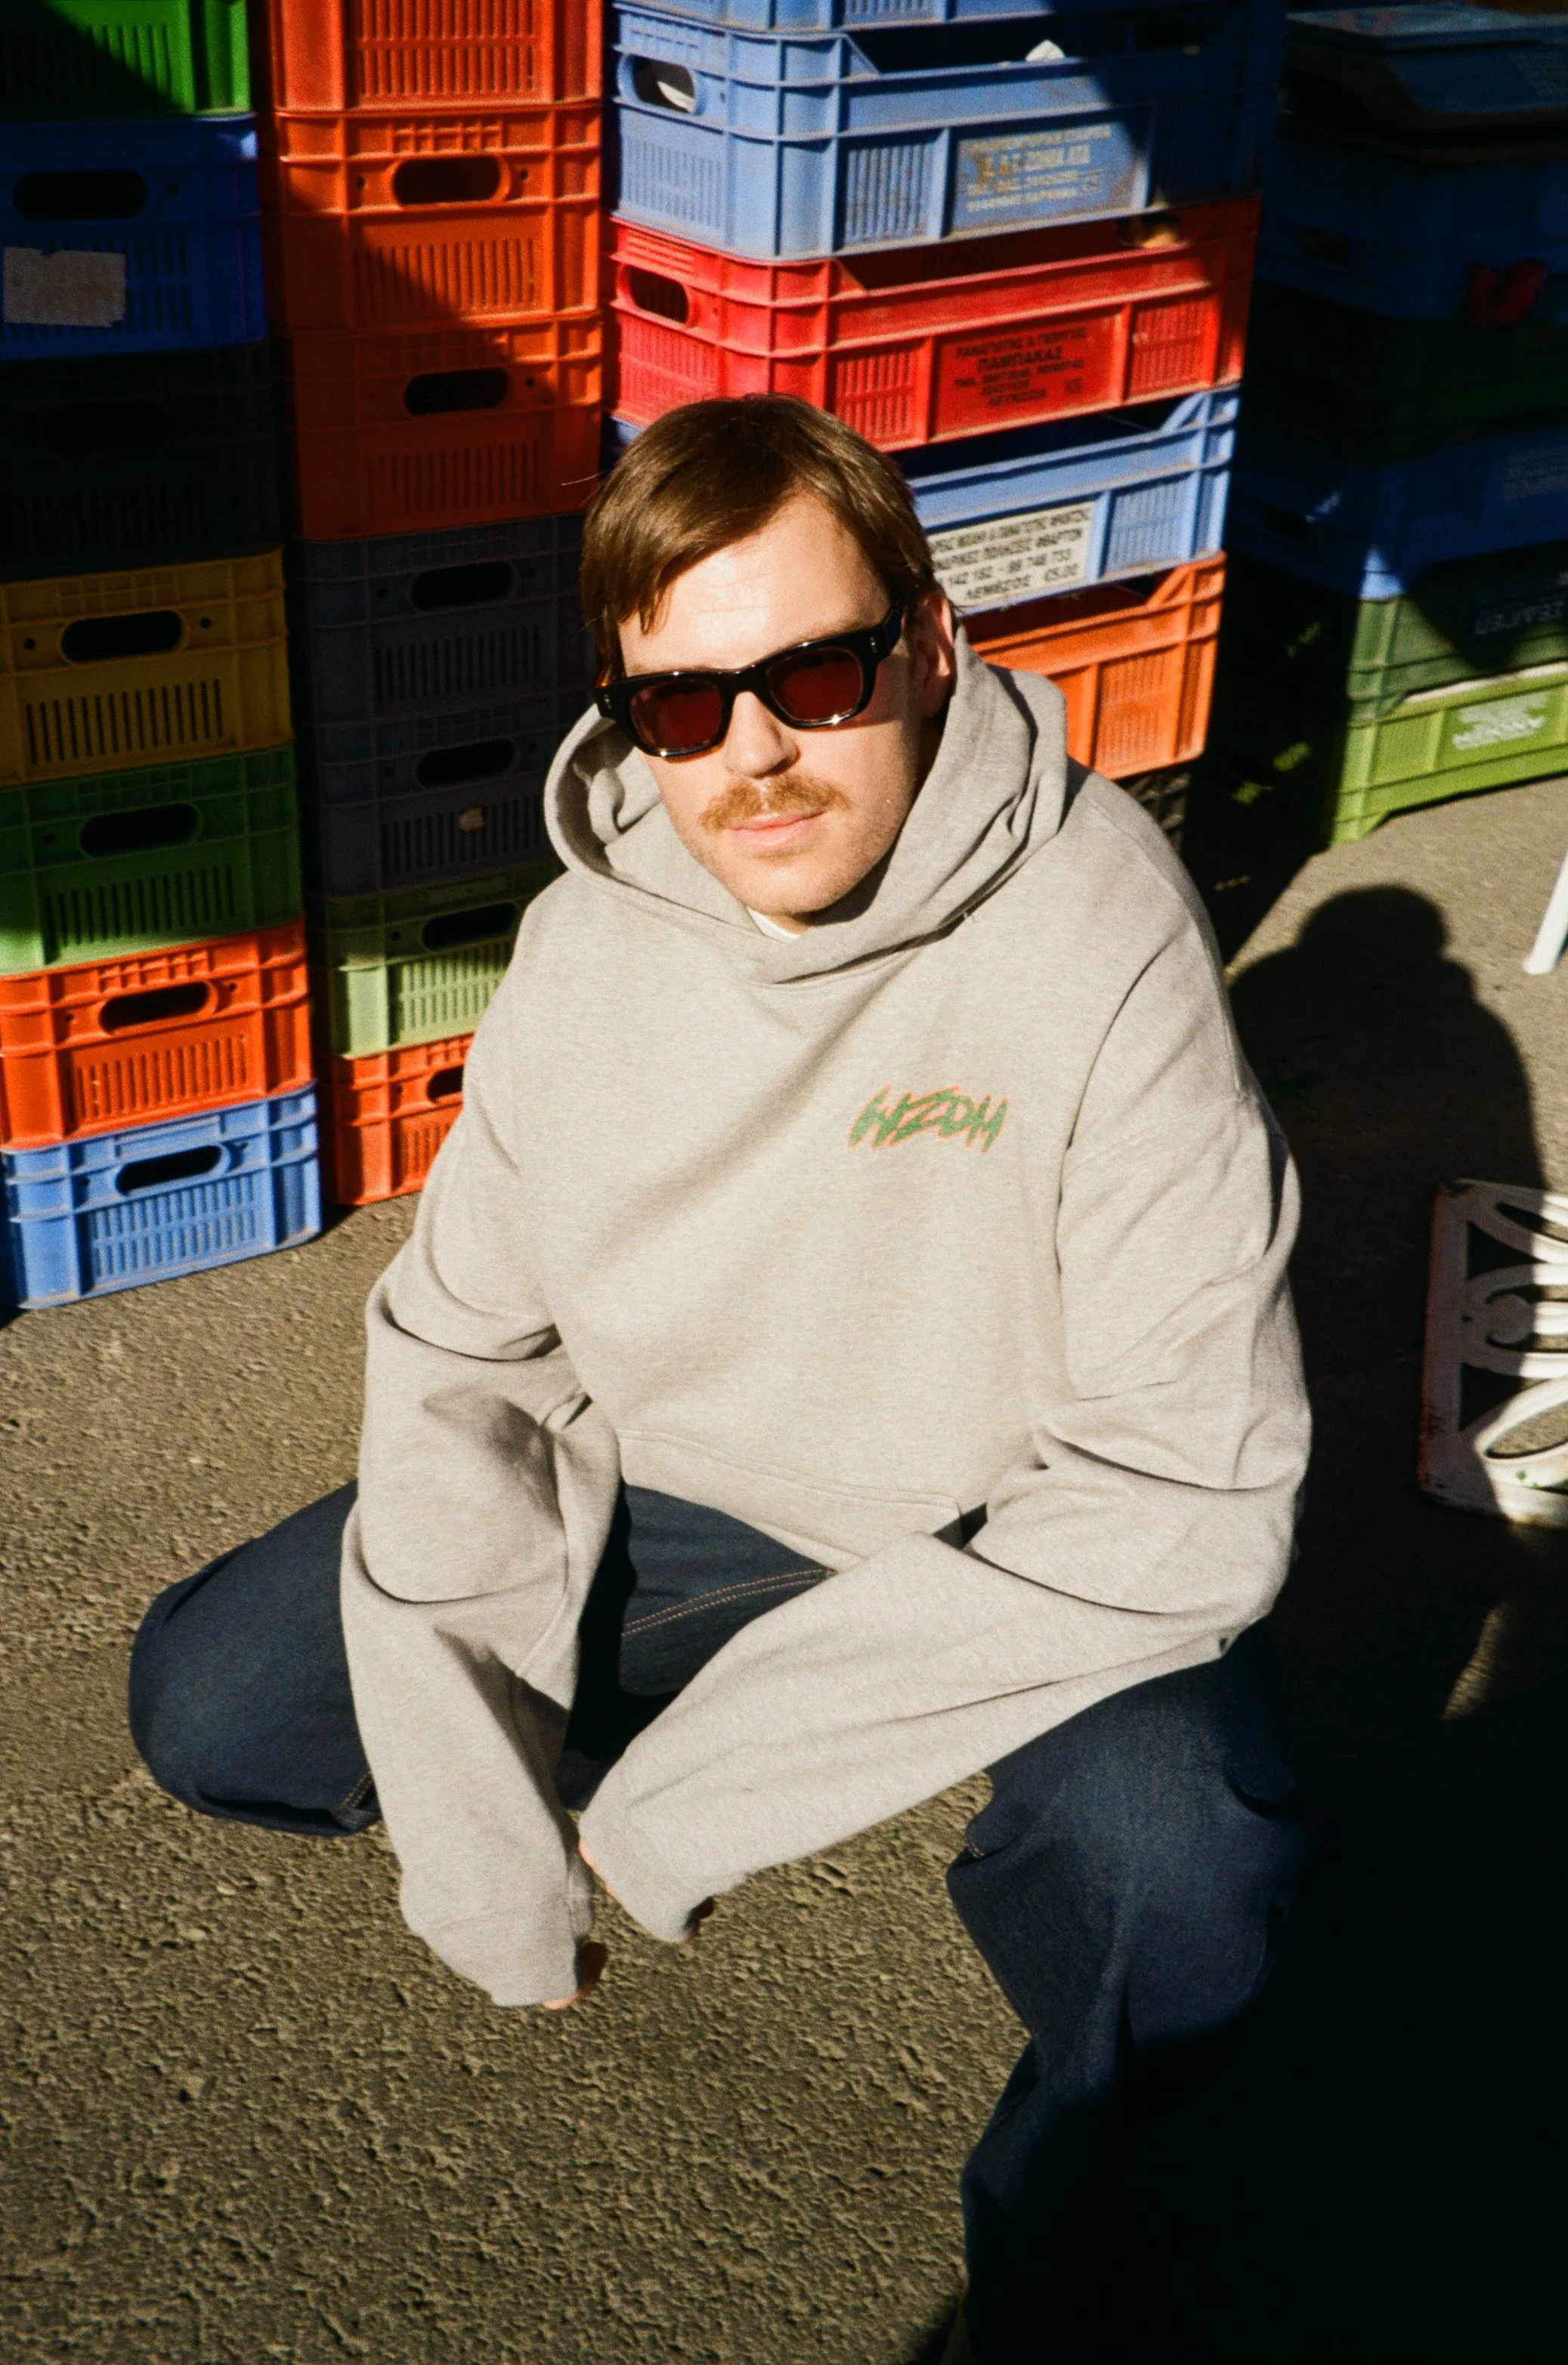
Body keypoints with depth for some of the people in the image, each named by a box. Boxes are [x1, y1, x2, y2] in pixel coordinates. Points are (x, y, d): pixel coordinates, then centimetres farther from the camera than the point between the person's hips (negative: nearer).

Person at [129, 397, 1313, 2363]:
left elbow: (1185, 1498, -28)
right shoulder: (592, 941, -11)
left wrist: (698, 1786, -25)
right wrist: (491, 1864, -10)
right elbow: (453, 1354, -3)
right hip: (663, 1492, 4)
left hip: (1017, 1538, -4)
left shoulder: (1095, 942, -27)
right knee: (204, 1705, -5)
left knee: (1179, 1873, -34)